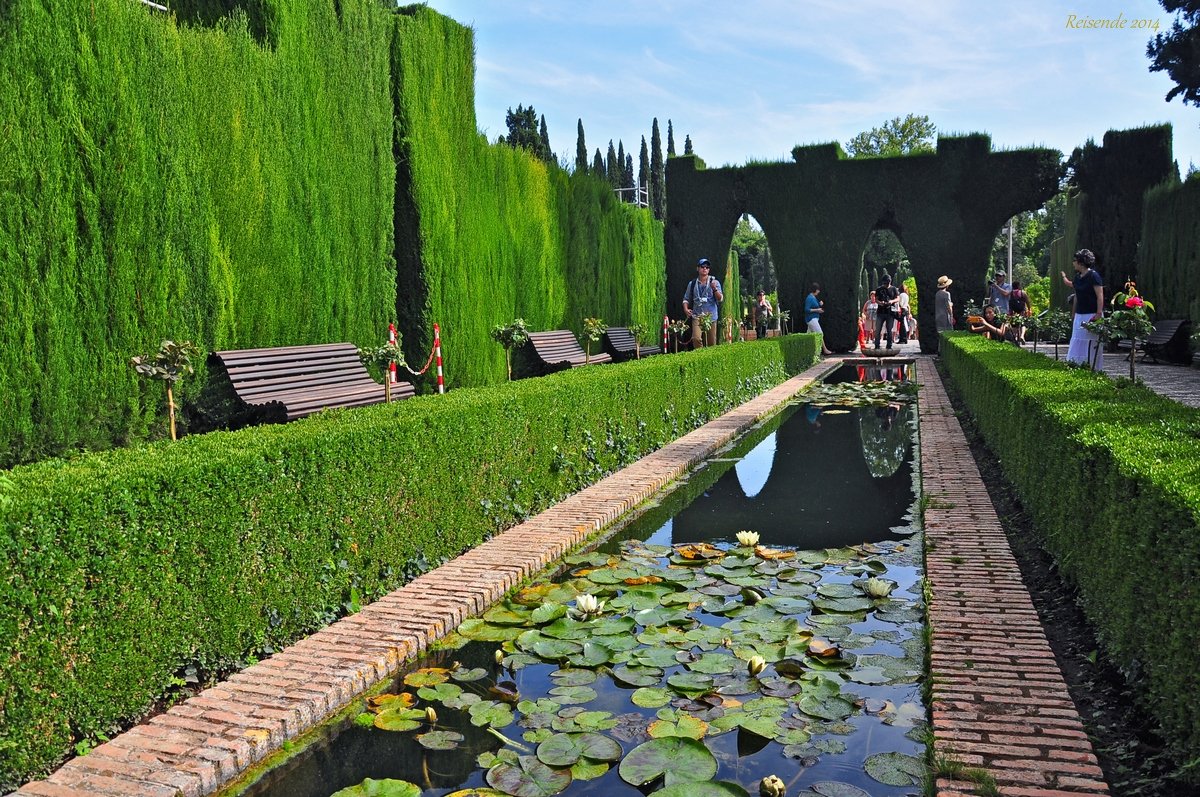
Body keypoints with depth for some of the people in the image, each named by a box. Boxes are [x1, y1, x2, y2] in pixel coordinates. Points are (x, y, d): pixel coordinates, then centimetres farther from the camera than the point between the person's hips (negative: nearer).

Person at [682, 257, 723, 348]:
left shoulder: (714, 282, 5)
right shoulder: (692, 284, 10)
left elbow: (720, 299, -2)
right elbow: (686, 299, 16)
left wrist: (714, 289, -18)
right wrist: (686, 309, -3)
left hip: (711, 316, 0)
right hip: (697, 316, 0)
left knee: (712, 343, 2)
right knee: (696, 338, -19)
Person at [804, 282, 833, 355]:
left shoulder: (814, 297, 15)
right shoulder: (809, 298, -15)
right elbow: (807, 309, -20)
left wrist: (820, 304, 6)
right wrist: (817, 310, -21)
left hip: (814, 319, 10)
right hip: (811, 319, -10)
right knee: (820, 334, -8)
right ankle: (825, 350, -3)